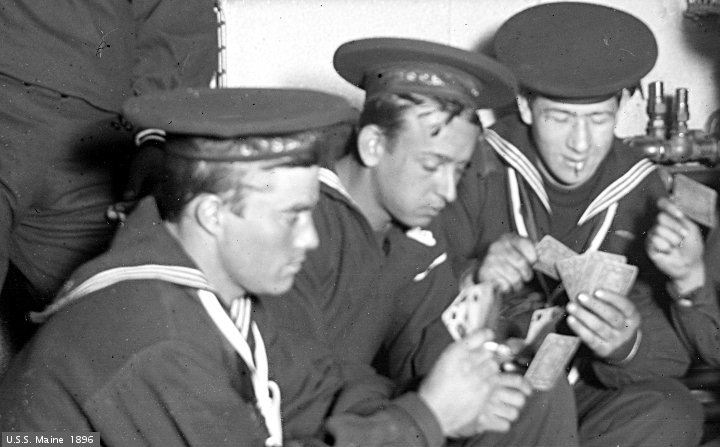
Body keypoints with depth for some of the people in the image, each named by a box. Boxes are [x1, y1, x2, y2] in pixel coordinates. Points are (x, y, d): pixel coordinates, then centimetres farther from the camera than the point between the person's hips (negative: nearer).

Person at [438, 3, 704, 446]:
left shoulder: (641, 192, 0)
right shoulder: (477, 169, -6)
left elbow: (672, 354, -4)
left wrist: (626, 347, -28)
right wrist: (474, 280, -28)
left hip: (586, 388, 4)